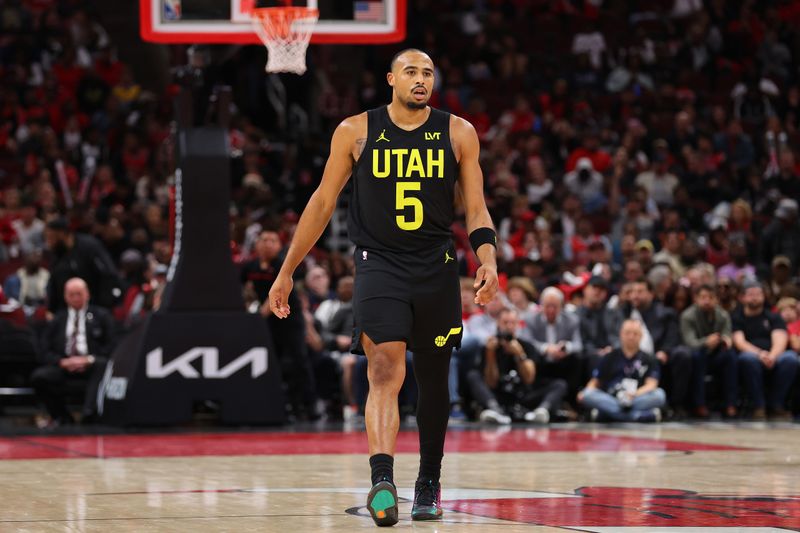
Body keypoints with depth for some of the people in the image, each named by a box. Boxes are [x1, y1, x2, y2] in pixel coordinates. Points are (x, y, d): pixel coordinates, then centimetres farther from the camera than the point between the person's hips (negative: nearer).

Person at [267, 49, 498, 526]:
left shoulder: (457, 133, 4)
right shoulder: (356, 132, 1)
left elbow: (476, 207, 4)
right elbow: (323, 202, 7)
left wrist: (488, 259, -14)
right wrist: (287, 271, 7)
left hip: (437, 268, 2)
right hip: (379, 266, -2)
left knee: (434, 381, 11)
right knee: (386, 369, -21)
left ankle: (429, 482, 29)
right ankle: (382, 482, -33)